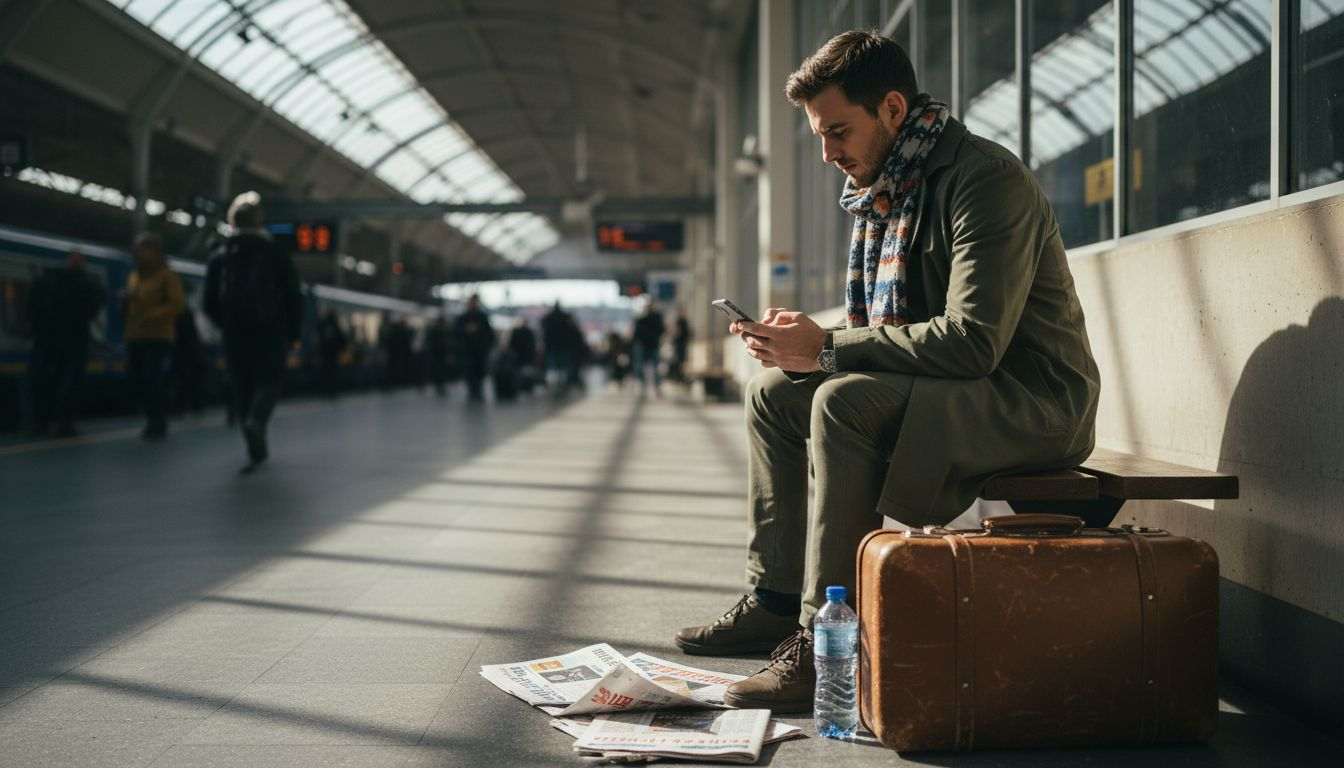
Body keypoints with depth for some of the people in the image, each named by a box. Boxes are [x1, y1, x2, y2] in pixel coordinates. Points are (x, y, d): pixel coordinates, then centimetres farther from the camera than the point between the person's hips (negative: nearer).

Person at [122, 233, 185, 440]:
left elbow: (178, 305, -12)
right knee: (139, 382, 3)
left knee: (152, 379, -15)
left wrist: (151, 317, -21)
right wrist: (125, 299, 1)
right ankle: (153, 422, 15)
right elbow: (127, 309, 25)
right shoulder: (134, 277, 19)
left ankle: (158, 425, -8)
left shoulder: (168, 276, -2)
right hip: (135, 338, 7)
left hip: (159, 338, -6)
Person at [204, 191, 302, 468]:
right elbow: (294, 297, -2)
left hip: (234, 334, 2)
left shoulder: (219, 255, 6)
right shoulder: (275, 253, 0)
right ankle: (255, 419, -29)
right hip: (270, 331, -2)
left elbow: (210, 303, 6)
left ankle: (257, 450, 7)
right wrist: (293, 333, 7)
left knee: (242, 388, 10)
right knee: (268, 382, 3)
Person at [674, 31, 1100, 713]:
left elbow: (972, 342, -28)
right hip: (934, 391, 10)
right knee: (773, 393, 9)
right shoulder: (879, 193, 10)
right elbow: (877, 331, 16)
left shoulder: (984, 179, -18)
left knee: (845, 400, -31)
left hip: (1031, 401, -10)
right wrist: (802, 337, -6)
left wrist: (827, 350, -24)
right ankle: (776, 598, 10)